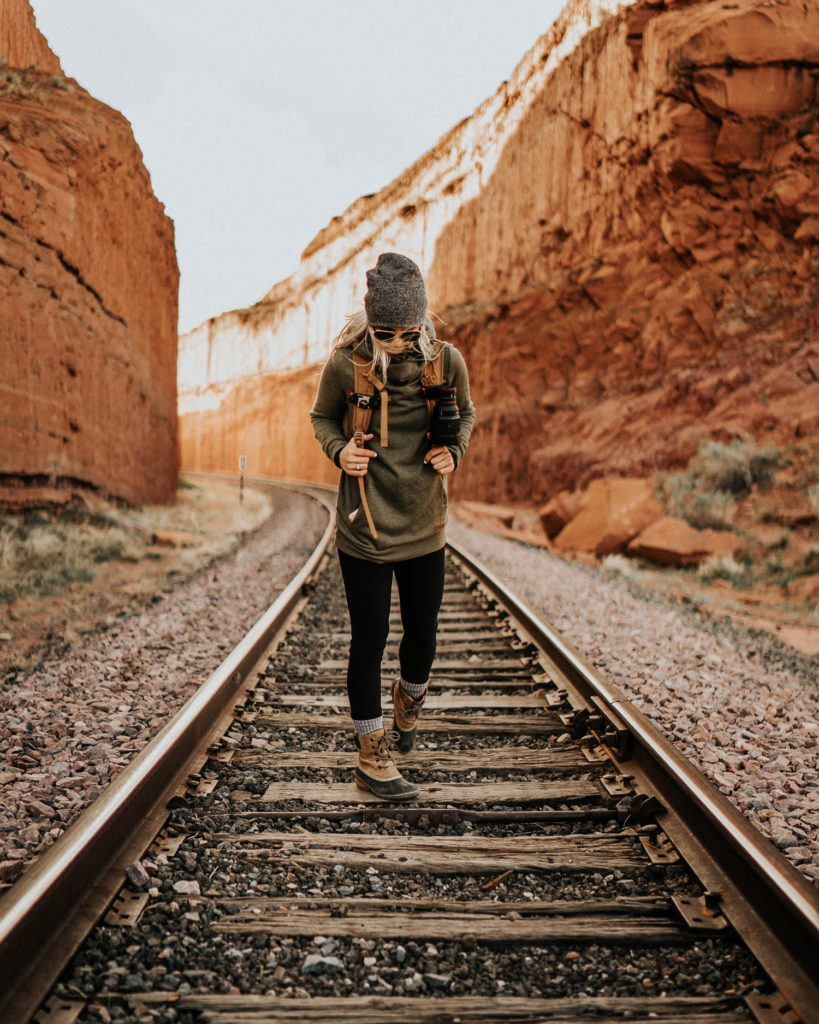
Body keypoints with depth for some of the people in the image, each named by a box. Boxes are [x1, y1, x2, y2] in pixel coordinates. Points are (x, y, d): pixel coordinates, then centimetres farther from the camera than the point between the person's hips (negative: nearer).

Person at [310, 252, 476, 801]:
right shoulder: (345, 364, -13)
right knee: (369, 641, 4)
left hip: (425, 528, 3)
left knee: (422, 634, 15)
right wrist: (339, 449, -16)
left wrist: (454, 453, -9)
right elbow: (322, 417, 5)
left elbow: (466, 414, 11)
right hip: (365, 529, -2)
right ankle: (372, 759, 19)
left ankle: (409, 702, 49)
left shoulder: (447, 361, -7)